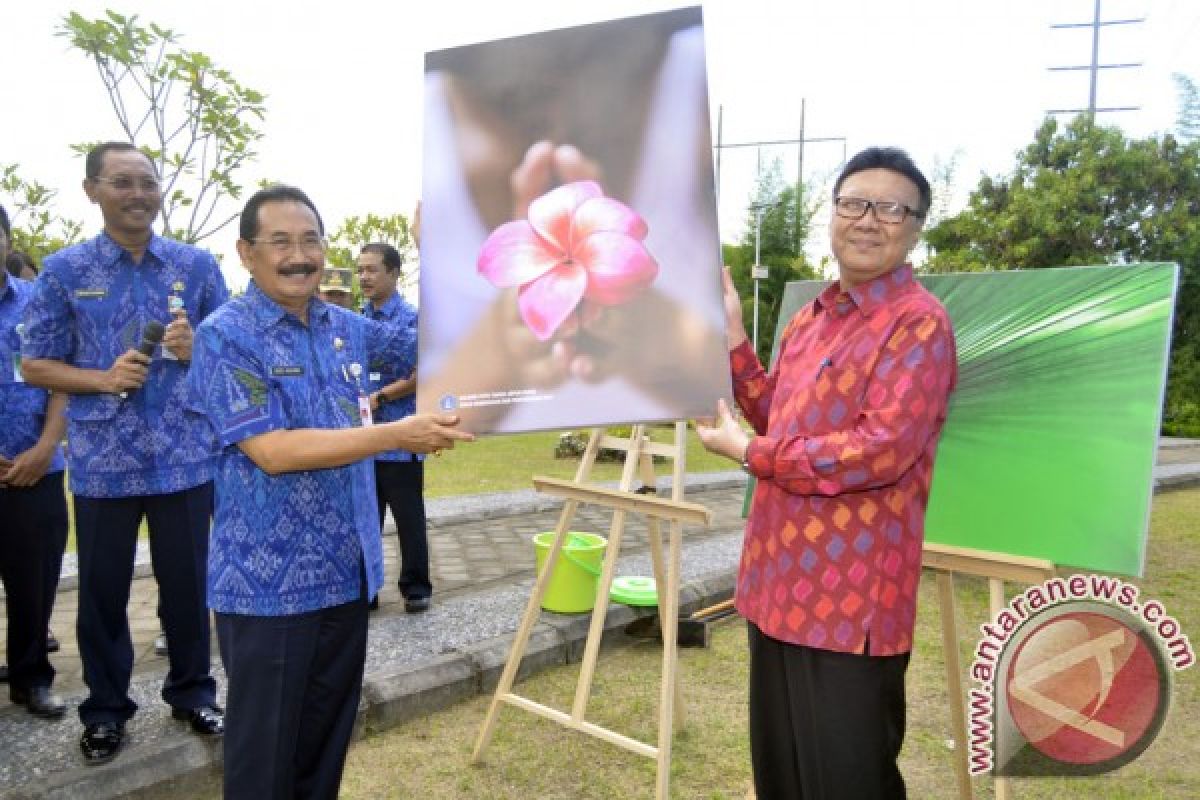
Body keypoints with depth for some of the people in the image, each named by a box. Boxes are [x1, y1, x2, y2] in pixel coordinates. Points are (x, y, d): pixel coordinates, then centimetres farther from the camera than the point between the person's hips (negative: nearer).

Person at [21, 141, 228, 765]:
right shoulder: (64, 271, 1)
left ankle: (192, 692, 30)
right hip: (102, 461, 0)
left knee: (187, 583, 10)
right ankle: (106, 708, 30)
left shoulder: (197, 264, 3)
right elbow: (36, 365, 3)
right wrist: (105, 378, -14)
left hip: (184, 456, 1)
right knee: (102, 591, 11)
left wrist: (196, 351, -15)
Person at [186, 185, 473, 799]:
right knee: (265, 749, 11)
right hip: (267, 582, -6)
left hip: (346, 572, 6)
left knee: (328, 737, 20)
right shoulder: (226, 335, -13)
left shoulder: (347, 328, 6)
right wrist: (397, 435, -25)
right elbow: (274, 451, -23)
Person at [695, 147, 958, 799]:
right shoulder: (810, 318, 13)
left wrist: (748, 452, -14)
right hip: (782, 581, 8)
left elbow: (882, 450, -23)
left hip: (851, 598, -8)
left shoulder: (919, 323, -14)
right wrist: (732, 336, 10)